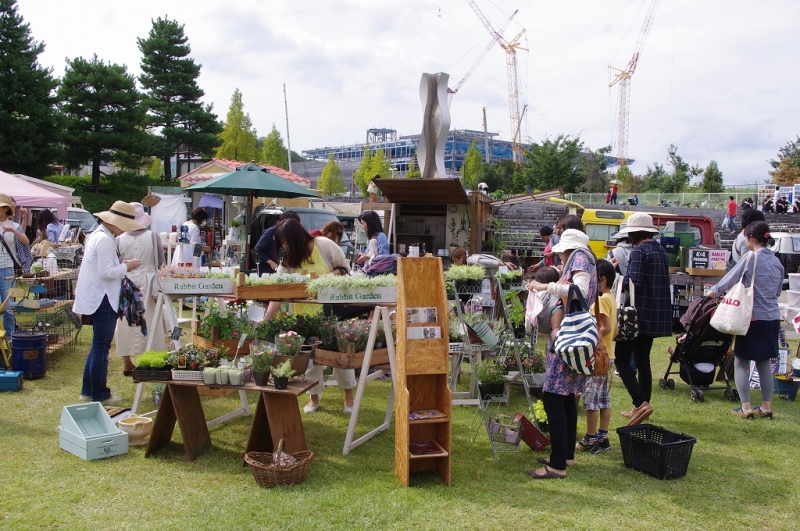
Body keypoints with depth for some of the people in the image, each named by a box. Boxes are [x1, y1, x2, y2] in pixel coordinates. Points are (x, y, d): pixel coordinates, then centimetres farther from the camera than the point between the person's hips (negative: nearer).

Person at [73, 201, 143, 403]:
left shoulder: (97, 235, 14)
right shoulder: (105, 240, -18)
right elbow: (106, 273, -23)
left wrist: (122, 265, 9)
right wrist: (126, 267, -10)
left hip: (96, 298, 11)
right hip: (103, 299, -11)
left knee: (98, 346, 18)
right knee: (101, 347, -1)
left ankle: (88, 390, 25)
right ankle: (99, 394, 8)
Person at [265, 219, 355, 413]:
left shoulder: (324, 245, -14)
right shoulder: (287, 261, -6)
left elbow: (345, 268, -5)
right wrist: (267, 320, -22)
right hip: (306, 312, 3)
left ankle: (349, 395, 21)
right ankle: (314, 397, 21)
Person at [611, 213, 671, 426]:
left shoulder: (639, 251, -13)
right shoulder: (660, 251, 13)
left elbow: (634, 283, -20)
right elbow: (660, 282, 16)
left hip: (640, 312, -9)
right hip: (657, 314, 9)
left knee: (622, 359, -5)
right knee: (642, 360, 15)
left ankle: (641, 403, -16)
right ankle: (642, 406, 19)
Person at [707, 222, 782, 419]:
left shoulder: (751, 258, -12)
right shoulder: (777, 261, 7)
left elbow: (730, 279, -7)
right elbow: (778, 291, 16)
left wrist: (713, 292, 9)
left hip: (753, 317, -6)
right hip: (773, 318, 6)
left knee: (741, 362, 2)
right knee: (764, 362, 15)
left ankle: (746, 408, 0)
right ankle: (766, 407, 19)